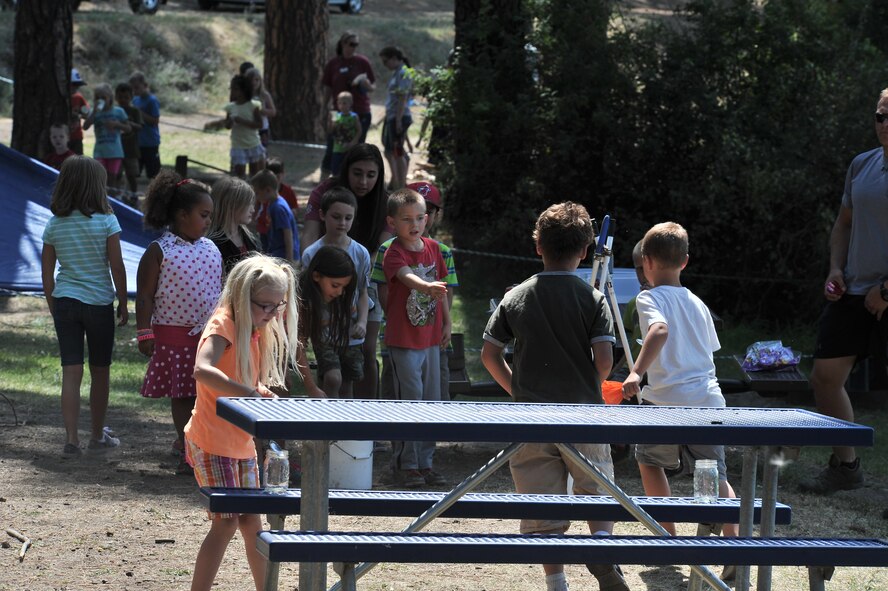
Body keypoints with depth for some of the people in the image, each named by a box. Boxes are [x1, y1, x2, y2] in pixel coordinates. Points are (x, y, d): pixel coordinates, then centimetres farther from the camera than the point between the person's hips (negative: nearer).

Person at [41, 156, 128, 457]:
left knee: (71, 372, 2)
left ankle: (71, 439, -6)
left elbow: (47, 274, 4)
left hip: (65, 302, 2)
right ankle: (98, 435, 23)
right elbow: (117, 267, -8)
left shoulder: (54, 225, 0)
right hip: (99, 303, -2)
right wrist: (123, 305, 4)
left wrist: (53, 308, 16)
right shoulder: (106, 221, -9)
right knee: (100, 372, 13)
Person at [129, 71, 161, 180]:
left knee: (154, 173, 0)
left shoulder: (152, 100, -12)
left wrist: (141, 114, -19)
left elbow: (155, 121, -16)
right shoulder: (135, 100, 9)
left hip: (151, 143, -7)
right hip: (137, 142, 7)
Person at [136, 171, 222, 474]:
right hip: (173, 334, -4)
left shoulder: (212, 249, 8)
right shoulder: (159, 251, -8)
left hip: (211, 334, 4)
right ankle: (187, 452, 10)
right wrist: (145, 333, -11)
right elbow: (145, 295, -7)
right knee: (182, 395, 2)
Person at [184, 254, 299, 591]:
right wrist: (251, 393, -47)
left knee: (251, 522, 14)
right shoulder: (224, 326, -18)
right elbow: (202, 370, -38)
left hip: (243, 443, 8)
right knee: (227, 522, -11)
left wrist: (261, 393, -2)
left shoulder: (259, 331, 9)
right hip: (212, 441, -8)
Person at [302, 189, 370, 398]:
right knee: (333, 378, -20)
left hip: (352, 334, 3)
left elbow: (363, 293, 9)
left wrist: (362, 322, -7)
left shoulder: (361, 253, 4)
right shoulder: (312, 254, -4)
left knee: (347, 385, 9)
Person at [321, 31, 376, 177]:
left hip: (361, 113, 0)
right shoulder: (333, 64, 1)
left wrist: (368, 86, -19)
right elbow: (327, 90, 6)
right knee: (332, 149, -1)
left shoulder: (363, 62, 0)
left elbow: (373, 87, 4)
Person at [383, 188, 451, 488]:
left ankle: (425, 463, 19)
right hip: (403, 339, -7)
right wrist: (427, 286, -56)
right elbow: (406, 277, -36)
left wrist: (447, 322, 13)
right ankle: (406, 465, 3)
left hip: (431, 337, 7)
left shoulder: (432, 248, 6)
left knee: (431, 401, 10)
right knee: (410, 401, -6)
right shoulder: (394, 253, -15)